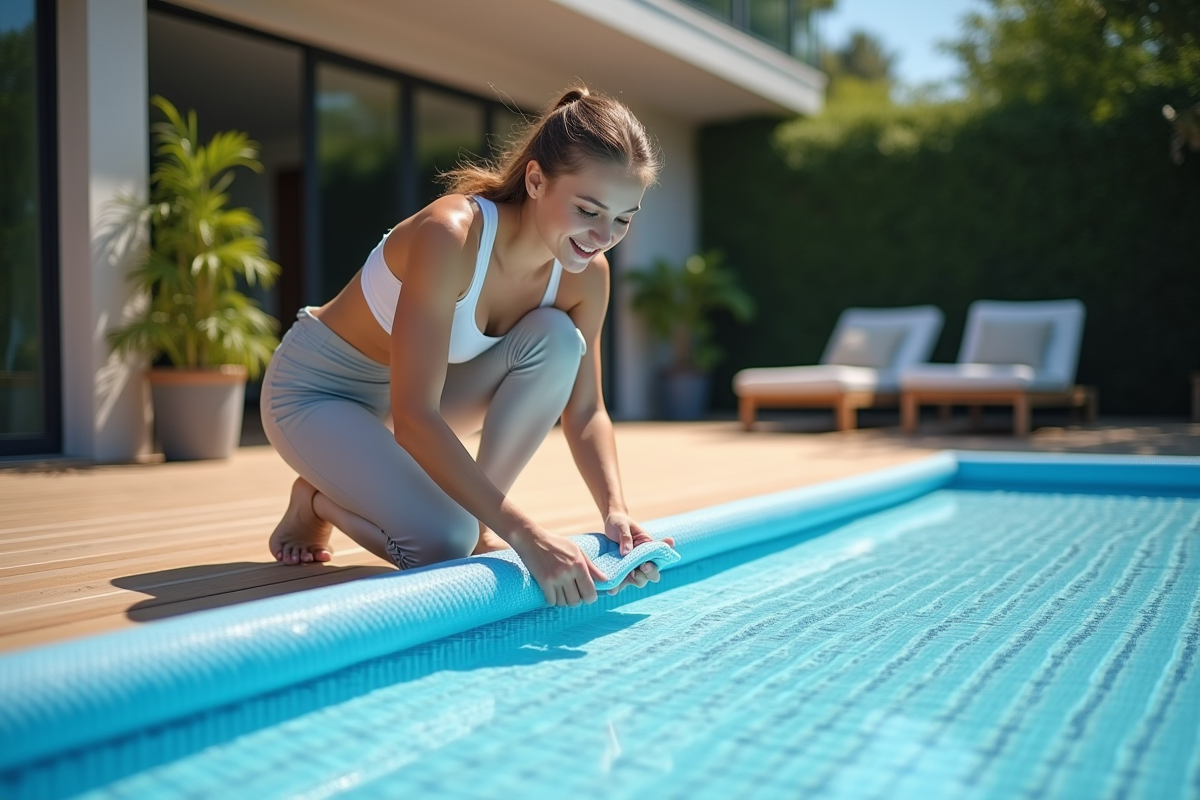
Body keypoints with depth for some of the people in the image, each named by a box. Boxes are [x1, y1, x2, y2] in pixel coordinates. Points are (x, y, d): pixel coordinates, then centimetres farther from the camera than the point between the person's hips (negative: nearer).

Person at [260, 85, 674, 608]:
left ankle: (480, 523, -7)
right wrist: (522, 532, -43)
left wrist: (615, 509, -25)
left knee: (556, 338, -21)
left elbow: (585, 410, -7)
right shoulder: (450, 236, -35)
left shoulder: (587, 274, -15)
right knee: (444, 541, -27)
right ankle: (318, 501, 5)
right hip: (317, 389, -6)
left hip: (416, 388, 6)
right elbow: (414, 415, -38)